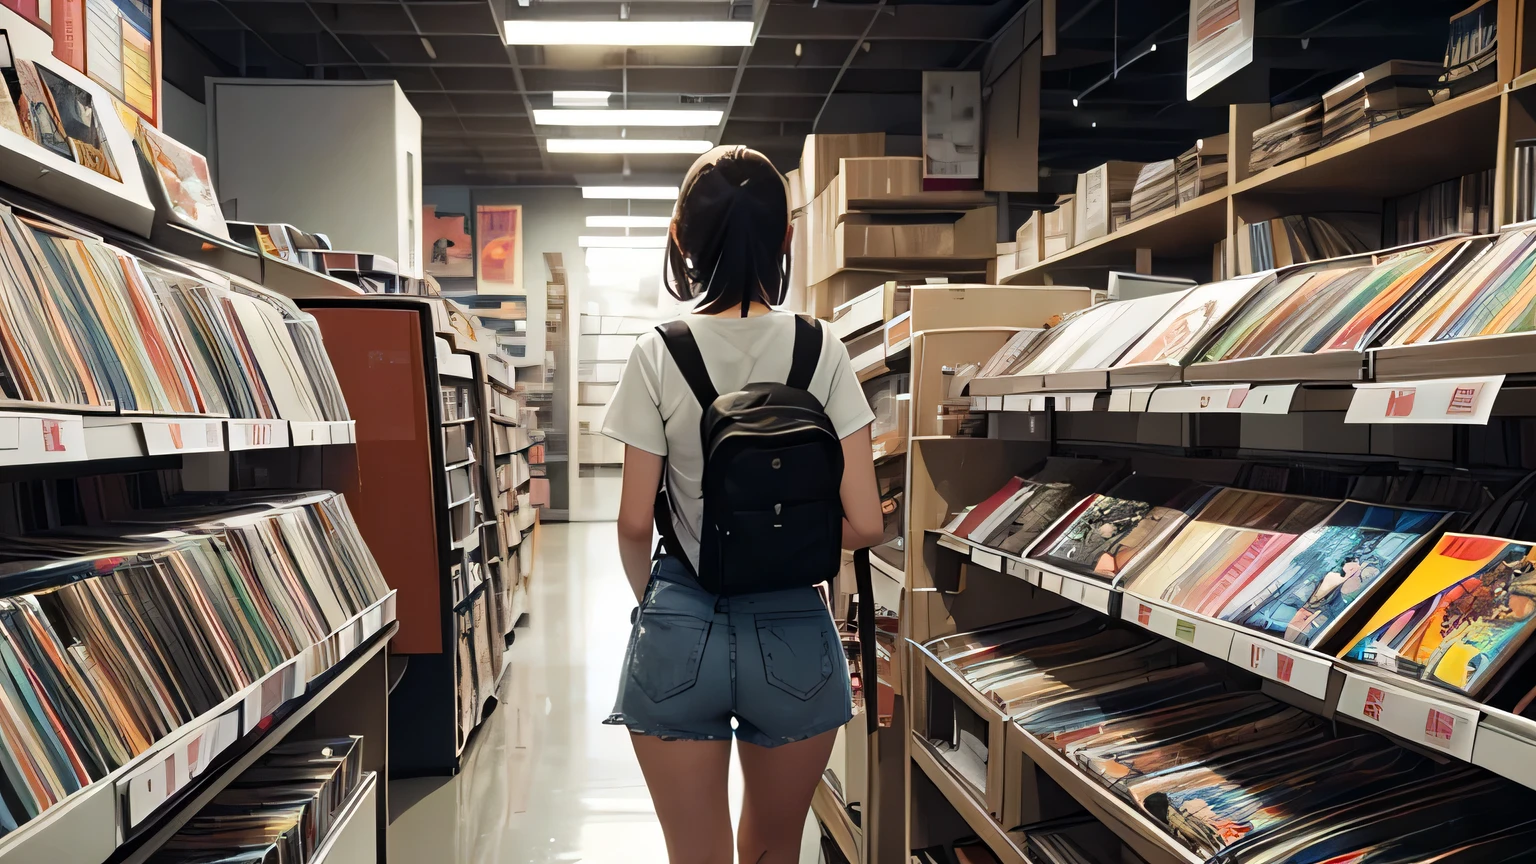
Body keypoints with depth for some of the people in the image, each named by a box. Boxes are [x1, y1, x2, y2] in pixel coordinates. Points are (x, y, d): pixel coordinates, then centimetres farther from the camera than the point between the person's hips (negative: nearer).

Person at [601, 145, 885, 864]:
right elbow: (863, 524, -9)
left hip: (679, 635, -1)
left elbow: (634, 522, -6)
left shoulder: (658, 354, -8)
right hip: (792, 633, 1)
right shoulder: (820, 350, -6)